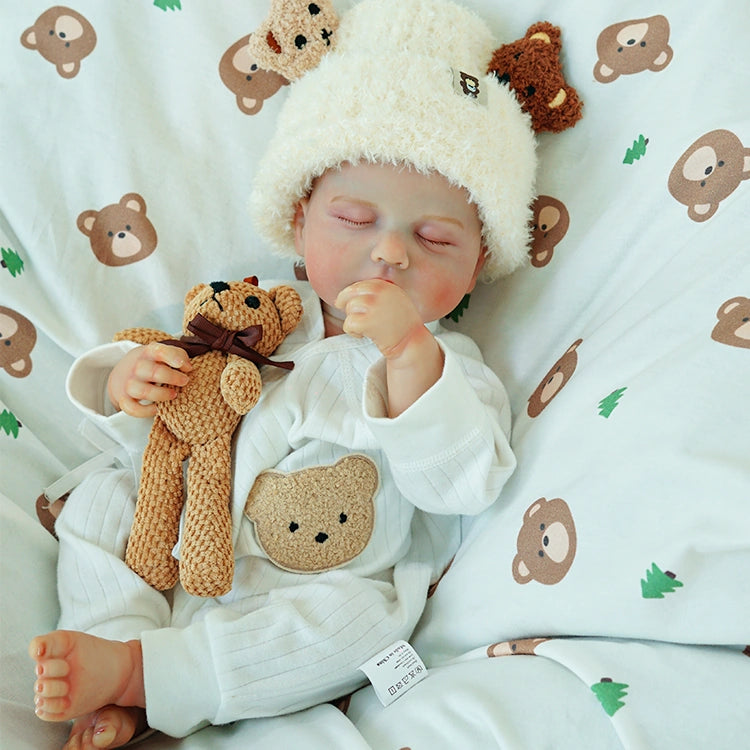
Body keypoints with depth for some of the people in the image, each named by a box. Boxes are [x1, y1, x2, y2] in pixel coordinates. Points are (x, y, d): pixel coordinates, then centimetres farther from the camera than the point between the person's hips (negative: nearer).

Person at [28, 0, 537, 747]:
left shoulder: (450, 366, -6)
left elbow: (461, 484, -23)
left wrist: (408, 352, -34)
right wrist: (127, 380, -13)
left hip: (314, 592, -4)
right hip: (177, 548, 4)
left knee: (365, 616, -31)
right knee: (100, 498, -4)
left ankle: (138, 671, -24)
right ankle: (114, 665, -13)